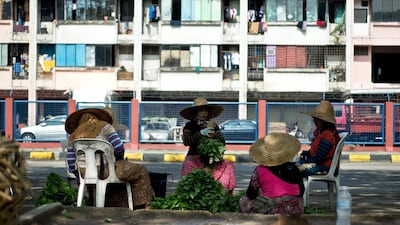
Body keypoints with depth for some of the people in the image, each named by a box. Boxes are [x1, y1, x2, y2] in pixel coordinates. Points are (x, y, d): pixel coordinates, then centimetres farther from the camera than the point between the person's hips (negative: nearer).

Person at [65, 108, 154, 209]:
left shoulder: (73, 136, 11)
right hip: (105, 169, -5)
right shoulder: (104, 126, -1)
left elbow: (71, 164, 9)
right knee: (140, 172, 11)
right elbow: (119, 148, -10)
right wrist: (119, 158, 11)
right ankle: (141, 207, 9)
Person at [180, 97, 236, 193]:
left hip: (211, 158, 3)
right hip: (194, 157, -3)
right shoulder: (190, 126, 5)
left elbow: (222, 142, 4)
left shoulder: (214, 125, 14)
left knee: (228, 166, -21)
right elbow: (186, 141, -12)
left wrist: (212, 133, -13)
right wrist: (201, 133, -19)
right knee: (189, 166, -34)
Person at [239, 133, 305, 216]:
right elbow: (301, 191, 11)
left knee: (243, 200, 19)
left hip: (271, 212, -3)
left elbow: (250, 195, 1)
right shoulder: (293, 169, 1)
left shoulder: (259, 171, -6)